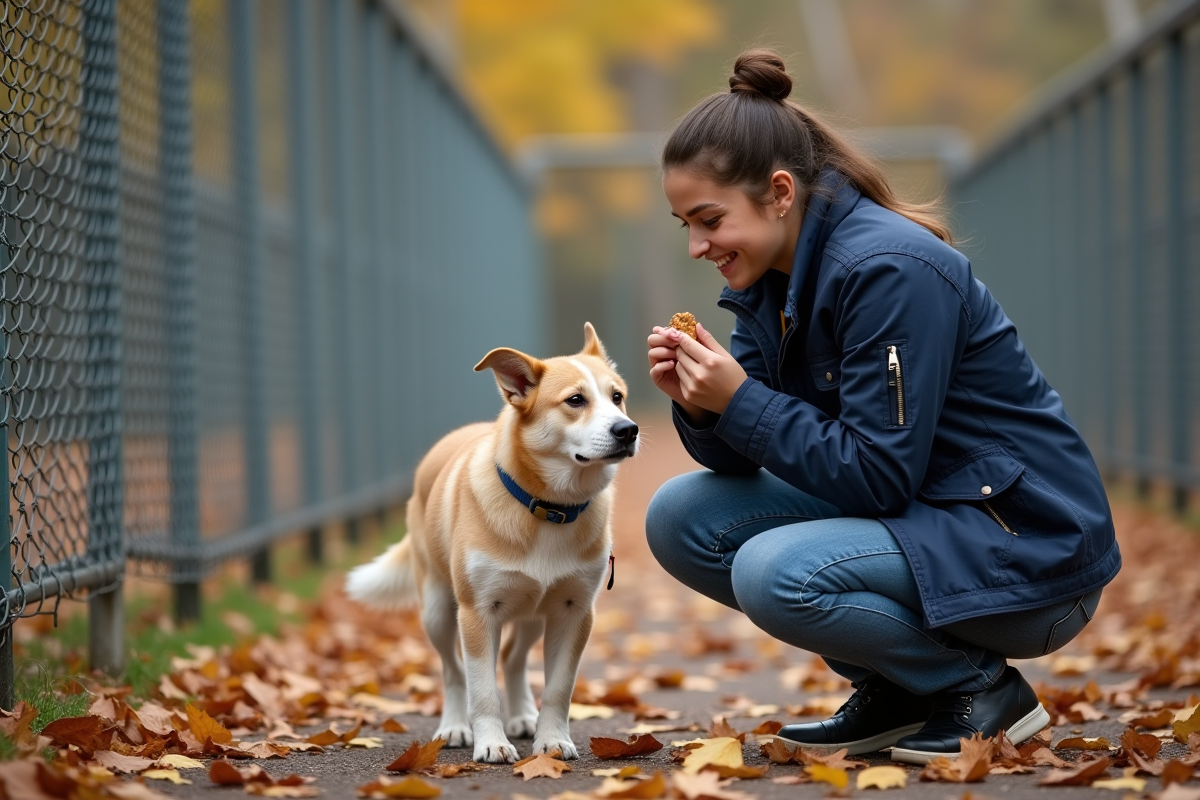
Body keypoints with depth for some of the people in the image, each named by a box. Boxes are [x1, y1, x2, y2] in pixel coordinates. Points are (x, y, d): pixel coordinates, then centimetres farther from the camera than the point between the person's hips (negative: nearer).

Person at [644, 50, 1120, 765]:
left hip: (1028, 551, -9)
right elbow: (742, 458, 6)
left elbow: (878, 476, -24)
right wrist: (700, 404, -14)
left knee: (775, 573, -30)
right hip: (918, 517, 9)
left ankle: (982, 687, -6)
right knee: (681, 517, -1)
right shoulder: (776, 277, 5)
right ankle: (893, 691, 8)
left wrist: (741, 402, -24)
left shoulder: (888, 269, -22)